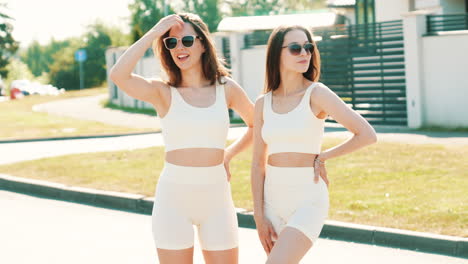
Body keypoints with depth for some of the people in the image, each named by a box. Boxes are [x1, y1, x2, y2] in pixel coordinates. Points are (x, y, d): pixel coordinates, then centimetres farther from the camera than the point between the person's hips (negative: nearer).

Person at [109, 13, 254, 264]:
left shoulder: (227, 89, 5)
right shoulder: (163, 92, -2)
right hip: (173, 196, -2)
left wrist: (227, 155, 10)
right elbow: (118, 75, -21)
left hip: (216, 196, 2)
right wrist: (154, 33, -16)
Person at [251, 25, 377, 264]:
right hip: (273, 199, 5)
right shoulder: (263, 104, 6)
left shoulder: (316, 94, -7)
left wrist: (322, 157, -3)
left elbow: (367, 134, -13)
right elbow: (258, 163, 8)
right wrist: (259, 216, 2)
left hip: (308, 200, -5)